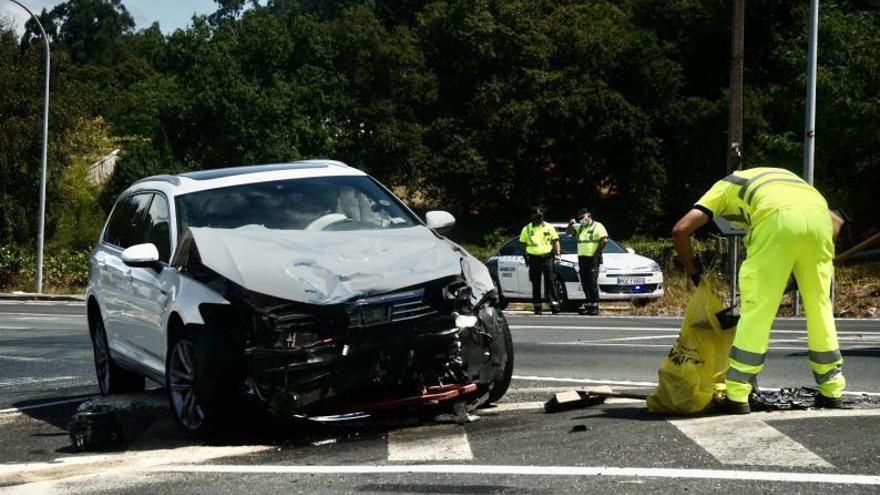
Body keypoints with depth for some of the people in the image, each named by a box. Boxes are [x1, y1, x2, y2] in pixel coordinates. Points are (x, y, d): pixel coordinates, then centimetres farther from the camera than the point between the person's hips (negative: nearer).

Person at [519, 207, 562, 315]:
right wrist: (525, 257, 5)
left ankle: (554, 304, -7)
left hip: (547, 258, -1)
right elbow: (523, 244, 13)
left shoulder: (549, 227, 8)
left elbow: (555, 241, 8)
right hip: (534, 259, 1)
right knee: (536, 284, 4)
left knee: (549, 282, -6)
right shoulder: (526, 229, 9)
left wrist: (557, 254, -4)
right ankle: (537, 307, 9)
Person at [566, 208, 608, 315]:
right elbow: (569, 232, 20)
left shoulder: (597, 226, -3)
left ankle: (594, 308, -9)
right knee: (585, 284, 7)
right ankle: (588, 306, 12)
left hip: (592, 259, -7)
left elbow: (604, 240, -13)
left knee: (592, 284, -9)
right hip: (582, 258, 7)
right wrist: (571, 224, 0)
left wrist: (597, 253, -14)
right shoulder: (580, 228, 19)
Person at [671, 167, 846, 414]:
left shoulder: (725, 186, 32)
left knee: (756, 311, 4)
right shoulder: (780, 177, 43)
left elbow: (680, 230, 18)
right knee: (820, 308, 19)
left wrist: (692, 271, 30)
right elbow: (836, 221, 33)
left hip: (776, 219, -4)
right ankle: (832, 390, 25)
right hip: (819, 215, 4)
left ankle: (737, 396, 4)